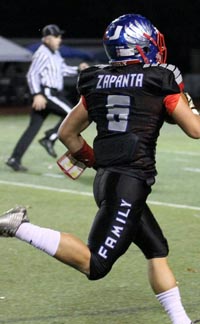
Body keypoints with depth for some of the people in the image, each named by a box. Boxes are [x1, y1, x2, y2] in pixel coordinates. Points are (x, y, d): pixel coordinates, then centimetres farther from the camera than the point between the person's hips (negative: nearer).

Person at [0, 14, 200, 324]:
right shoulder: (161, 81, -5)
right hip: (131, 183, -8)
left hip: (106, 178, 8)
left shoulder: (97, 82, 11)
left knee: (157, 251, 16)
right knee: (95, 265, -9)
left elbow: (67, 133, 18)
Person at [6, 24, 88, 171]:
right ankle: (50, 139, -6)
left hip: (54, 93, 10)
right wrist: (37, 94, -24)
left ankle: (15, 159, 6)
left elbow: (64, 70, 24)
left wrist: (78, 69, 7)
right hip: (46, 93, -10)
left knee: (34, 127, 7)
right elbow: (32, 74, -16)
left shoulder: (55, 54, 19)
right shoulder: (42, 54, -12)